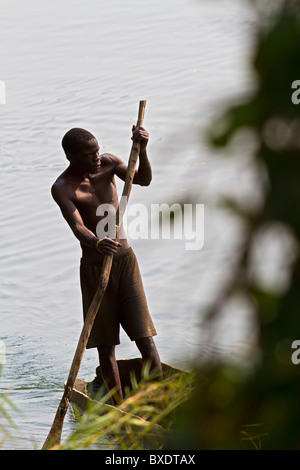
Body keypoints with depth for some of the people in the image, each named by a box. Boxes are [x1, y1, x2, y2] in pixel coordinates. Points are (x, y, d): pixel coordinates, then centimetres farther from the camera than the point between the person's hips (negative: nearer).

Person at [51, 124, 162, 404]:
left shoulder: (108, 163, 1)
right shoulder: (62, 188, -13)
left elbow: (143, 179, -12)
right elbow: (77, 227, -27)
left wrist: (141, 150, -29)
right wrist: (97, 243, -47)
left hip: (124, 258, 3)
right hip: (94, 266, -3)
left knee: (144, 334, -4)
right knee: (105, 343, 2)